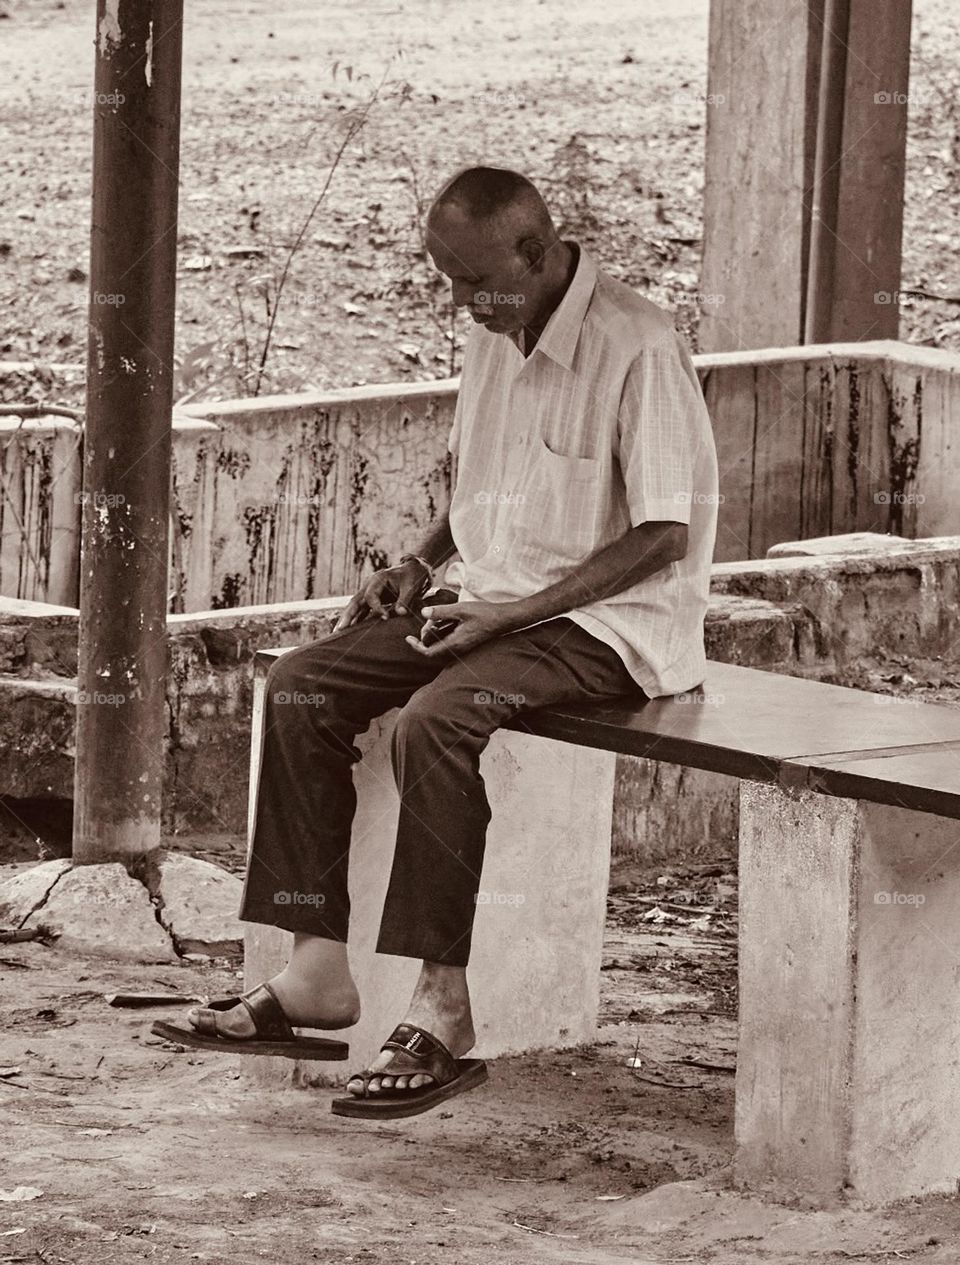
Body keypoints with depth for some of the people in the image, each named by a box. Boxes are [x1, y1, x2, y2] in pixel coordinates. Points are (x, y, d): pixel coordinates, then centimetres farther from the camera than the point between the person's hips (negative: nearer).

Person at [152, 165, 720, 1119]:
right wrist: (423, 564, 6)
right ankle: (316, 973, -11)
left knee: (438, 718, -33)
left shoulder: (637, 349, -18)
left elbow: (663, 537, -19)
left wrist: (516, 611, -21)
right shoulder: (494, 336, 9)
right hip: (492, 601, 9)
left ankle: (441, 1014, -30)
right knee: (302, 685, -9)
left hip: (606, 621, -9)